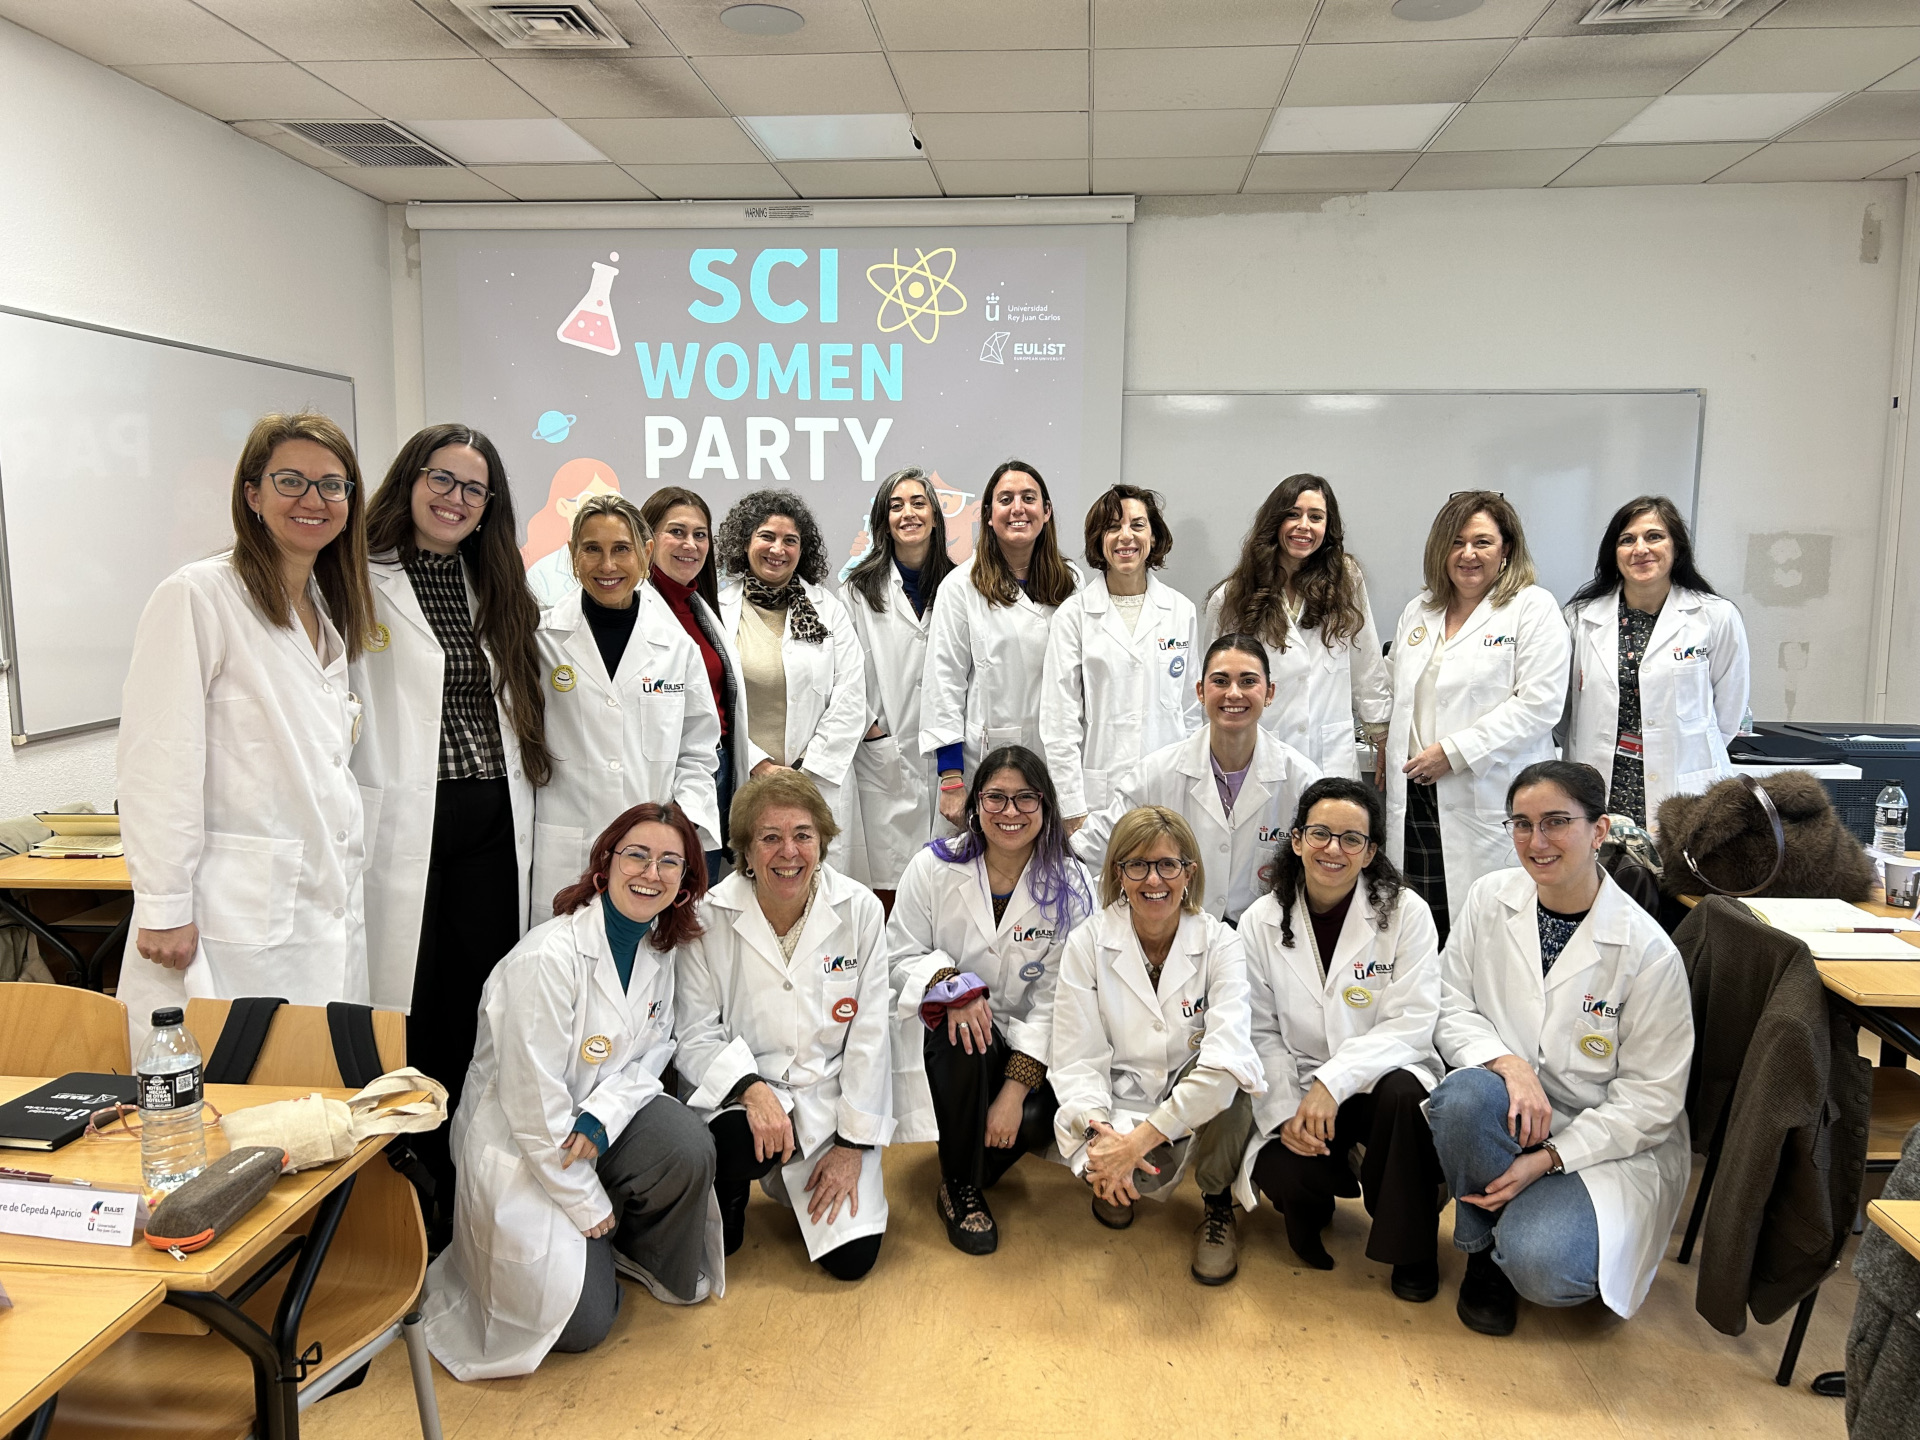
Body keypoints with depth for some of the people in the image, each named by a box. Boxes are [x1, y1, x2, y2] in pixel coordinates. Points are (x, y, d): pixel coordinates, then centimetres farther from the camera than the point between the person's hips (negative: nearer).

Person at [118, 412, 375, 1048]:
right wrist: (163, 910, -14)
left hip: (327, 913, 7)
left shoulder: (329, 613, 16)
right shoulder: (197, 596, -8)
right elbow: (158, 762, -12)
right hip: (232, 922, -7)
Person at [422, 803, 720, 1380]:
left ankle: (631, 1247, 5)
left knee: (688, 1146, -26)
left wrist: (602, 1117, -20)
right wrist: (588, 1205, -15)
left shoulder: (660, 950, -3)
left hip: (604, 1121, 6)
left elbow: (650, 1056, 2)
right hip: (520, 1145, -6)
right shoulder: (547, 957, -26)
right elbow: (532, 1099, -24)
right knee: (583, 1321, -11)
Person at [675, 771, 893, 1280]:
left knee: (853, 1257, -7)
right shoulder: (709, 918, -11)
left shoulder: (860, 910, -9)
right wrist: (752, 1089, -25)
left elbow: (868, 1035, -6)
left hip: (829, 1097, 2)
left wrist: (853, 1145, -7)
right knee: (733, 1143, -36)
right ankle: (730, 1189, 3)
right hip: (738, 1094, -1)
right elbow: (695, 1033, -7)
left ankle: (790, 1177, 25)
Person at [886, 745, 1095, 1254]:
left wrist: (1015, 1091, -19)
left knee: (1041, 1121, -28)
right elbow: (900, 955, -3)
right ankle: (960, 1190, -11)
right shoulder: (933, 868, -6)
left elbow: (1055, 997, -11)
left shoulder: (1070, 887, -7)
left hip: (1026, 1043, 1)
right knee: (967, 1041, -36)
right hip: (946, 1027, -1)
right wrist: (952, 985, -26)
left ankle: (975, 1168, 10)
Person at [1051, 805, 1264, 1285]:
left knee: (1222, 1078, -33)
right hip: (1119, 1100, 0)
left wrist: (1140, 1138, -33)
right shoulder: (1088, 943, -9)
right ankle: (1111, 1179, 9)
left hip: (1197, 1109, 1)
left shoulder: (1219, 944, -12)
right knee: (1145, 1174, -32)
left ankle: (1217, 1206, -2)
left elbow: (1227, 1057, -26)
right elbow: (1077, 1060, -11)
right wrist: (1101, 1135, -30)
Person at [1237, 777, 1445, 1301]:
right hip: (1299, 1088, 1)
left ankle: (1410, 1246, -8)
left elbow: (1411, 1023, -14)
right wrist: (1285, 1112, -15)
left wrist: (1332, 1081, -25)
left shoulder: (1405, 913, -8)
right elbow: (1261, 1033, 0)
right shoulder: (1260, 923, -3)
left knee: (1403, 1094, -35)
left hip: (1381, 1077, 0)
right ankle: (1312, 1203, 15)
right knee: (1281, 1173, -27)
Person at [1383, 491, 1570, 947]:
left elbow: (1538, 705, -12)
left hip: (1489, 802, -5)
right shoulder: (1419, 610, 17)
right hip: (1415, 798, 5)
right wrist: (1390, 749, 14)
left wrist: (1453, 752, -14)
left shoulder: (1533, 609, -2)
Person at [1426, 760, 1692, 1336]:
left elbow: (1652, 1098, -10)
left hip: (1608, 1140, -3)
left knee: (1540, 1267, -29)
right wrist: (1507, 1062, -23)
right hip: (1505, 1117, 3)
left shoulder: (1648, 952, -14)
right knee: (1466, 1094, -34)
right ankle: (1482, 1248, -4)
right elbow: (1452, 1010, -1)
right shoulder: (1491, 898, -3)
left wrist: (1547, 1159, -18)